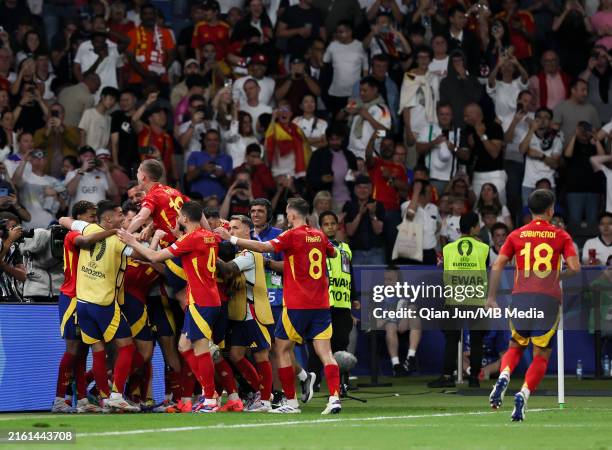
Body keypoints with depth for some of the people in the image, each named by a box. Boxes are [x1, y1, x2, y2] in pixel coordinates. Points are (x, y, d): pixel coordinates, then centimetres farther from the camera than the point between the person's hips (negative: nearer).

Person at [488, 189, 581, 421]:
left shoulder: (516, 235, 9)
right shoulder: (561, 236, 4)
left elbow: (497, 266, 2)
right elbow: (574, 268, -5)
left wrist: (491, 298, 7)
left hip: (521, 297, 2)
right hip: (549, 298, -2)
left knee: (515, 347, 20)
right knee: (541, 355, 6)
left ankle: (504, 376, -10)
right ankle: (523, 394, -15)